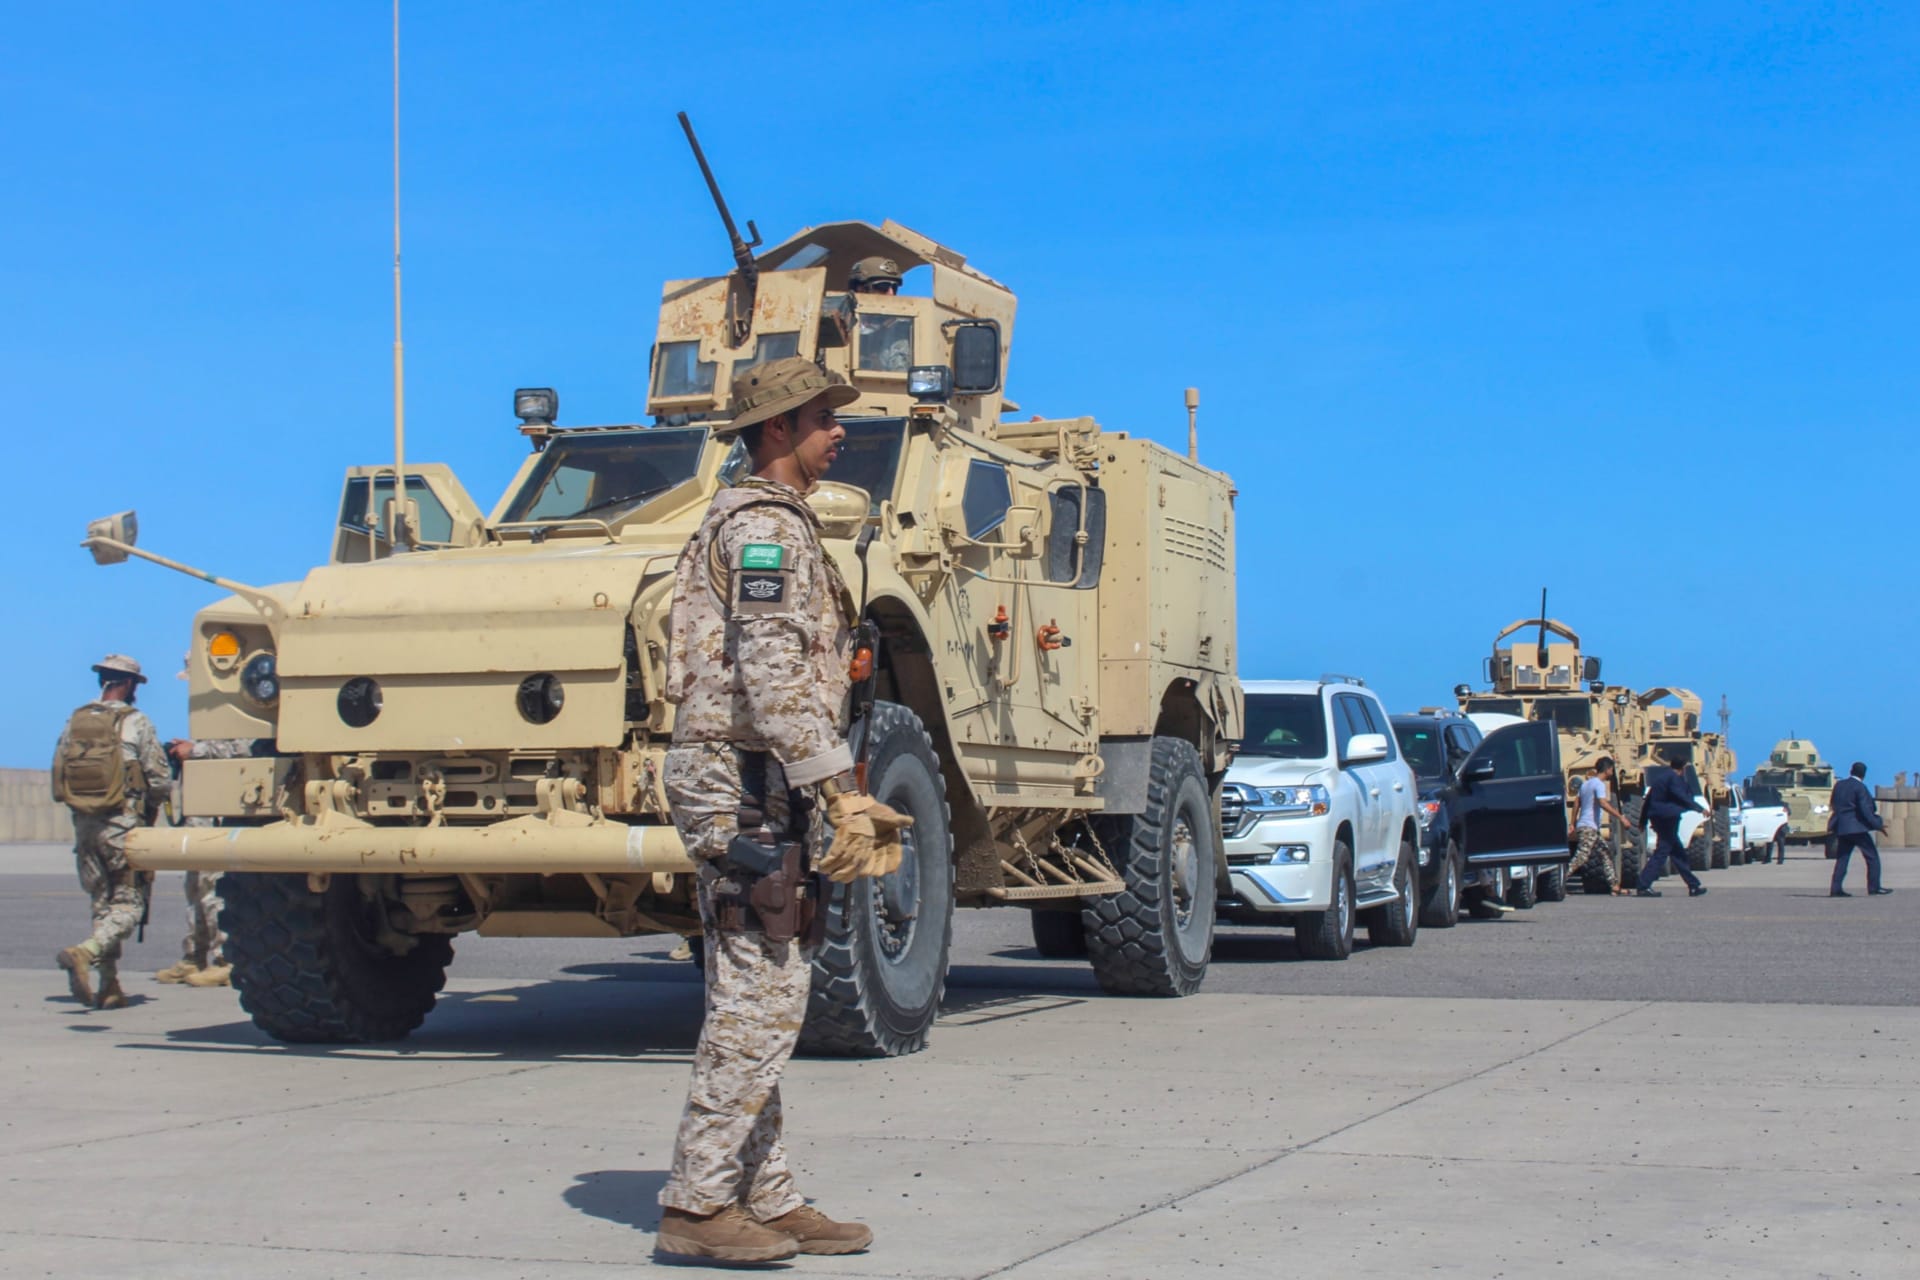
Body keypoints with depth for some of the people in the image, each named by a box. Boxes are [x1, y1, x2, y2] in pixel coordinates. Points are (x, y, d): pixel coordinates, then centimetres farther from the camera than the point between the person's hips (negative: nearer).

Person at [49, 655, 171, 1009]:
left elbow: (58, 778, 9)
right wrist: (149, 808, 12)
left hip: (84, 823, 5)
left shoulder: (74, 721, 8)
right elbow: (158, 780, -7)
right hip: (123, 825, -5)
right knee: (128, 905, -1)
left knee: (102, 905, 13)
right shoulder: (136, 723, -6)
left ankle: (107, 987, 11)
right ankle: (84, 953, -25)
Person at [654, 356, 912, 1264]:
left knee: (759, 998, 11)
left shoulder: (765, 523, 22)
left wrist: (828, 796, 23)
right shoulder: (768, 526, -11)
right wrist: (838, 788, -24)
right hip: (746, 781, -11)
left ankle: (766, 1198, 16)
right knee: (758, 996, -9)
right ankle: (696, 1205, -6)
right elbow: (773, 676, -21)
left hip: (745, 786, 11)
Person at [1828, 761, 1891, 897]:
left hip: (1841, 828, 6)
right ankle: (1874, 887, 0)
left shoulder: (1839, 785, 8)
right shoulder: (1860, 787, -11)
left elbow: (1832, 805, 15)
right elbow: (1865, 810, -16)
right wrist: (1878, 824, -11)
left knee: (1842, 858, 8)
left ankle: (1836, 888, 1)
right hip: (1857, 827, -6)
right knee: (1872, 856, 3)